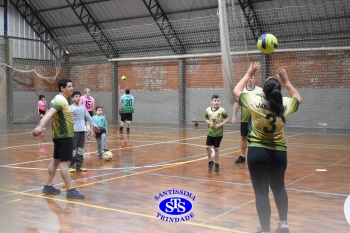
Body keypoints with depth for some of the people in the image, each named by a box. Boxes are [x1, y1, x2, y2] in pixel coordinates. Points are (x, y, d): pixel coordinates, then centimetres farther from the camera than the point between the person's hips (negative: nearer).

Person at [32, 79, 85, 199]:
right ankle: (70, 190, -7)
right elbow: (50, 113, -33)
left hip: (60, 135, 10)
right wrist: (40, 126, -46)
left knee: (56, 160, 15)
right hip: (64, 136, -10)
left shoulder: (60, 99, 14)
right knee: (65, 162, -9)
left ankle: (48, 186, 22)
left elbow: (49, 114, 21)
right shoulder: (61, 100, -18)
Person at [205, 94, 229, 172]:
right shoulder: (208, 110, -5)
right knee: (208, 147, -2)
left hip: (219, 133, -2)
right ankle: (210, 162, 20)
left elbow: (227, 119, -5)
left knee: (216, 148, 5)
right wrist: (210, 123, -12)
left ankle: (216, 164, 21)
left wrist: (220, 124, -17)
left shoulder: (222, 110, -13)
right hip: (210, 132, 3)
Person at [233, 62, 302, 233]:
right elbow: (298, 98, 19)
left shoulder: (255, 103, -12)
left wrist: (248, 75, 14)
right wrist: (286, 82, 21)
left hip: (257, 152, -3)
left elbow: (236, 91, 6)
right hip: (279, 153, 3)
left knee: (261, 192, 1)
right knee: (279, 188, 24)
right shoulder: (285, 105, -6)